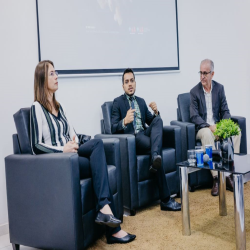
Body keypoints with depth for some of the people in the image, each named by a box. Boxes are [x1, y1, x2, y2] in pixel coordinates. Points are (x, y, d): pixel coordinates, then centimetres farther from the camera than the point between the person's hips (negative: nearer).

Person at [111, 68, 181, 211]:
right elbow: (113, 129, -4)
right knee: (155, 148, -32)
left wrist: (156, 112, -3)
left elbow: (151, 121, 21)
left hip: (145, 134, 5)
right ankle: (166, 200, -32)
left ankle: (155, 157, -48)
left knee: (158, 119, -24)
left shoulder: (141, 101, 23)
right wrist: (125, 121, -27)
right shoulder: (118, 102, 7)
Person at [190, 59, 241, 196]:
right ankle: (216, 178, -35)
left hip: (217, 127, 4)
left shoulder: (219, 88, 6)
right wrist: (209, 126, -25)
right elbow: (194, 117, -10)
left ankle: (228, 174, -23)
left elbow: (225, 111, 7)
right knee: (207, 134, -38)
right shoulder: (194, 91, -4)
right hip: (202, 128, -3)